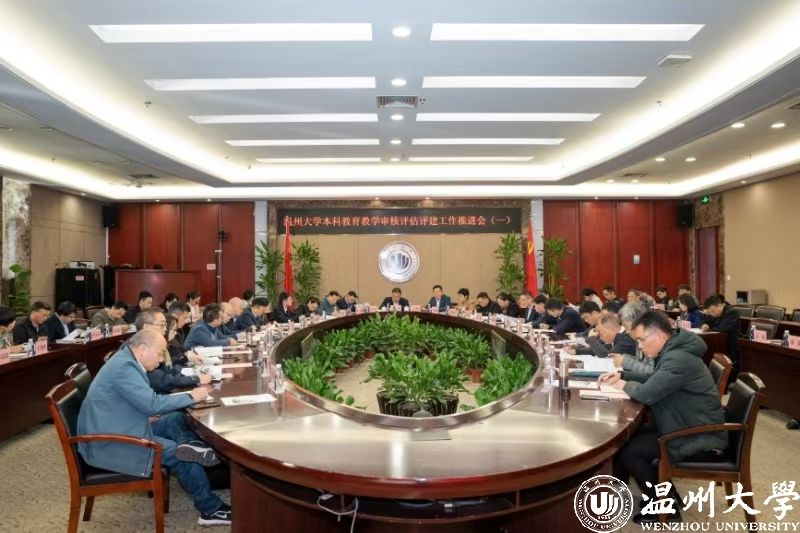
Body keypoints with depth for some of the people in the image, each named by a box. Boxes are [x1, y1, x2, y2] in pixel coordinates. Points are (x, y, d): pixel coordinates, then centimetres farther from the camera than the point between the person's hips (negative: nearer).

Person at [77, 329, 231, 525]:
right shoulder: (124, 367, -23)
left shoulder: (126, 361, 8)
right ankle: (211, 510, 0)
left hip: (121, 430, 10)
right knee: (182, 456, -11)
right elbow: (153, 404, -26)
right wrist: (191, 397, -16)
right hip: (109, 443, -10)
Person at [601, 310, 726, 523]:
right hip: (685, 427, 10)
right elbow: (653, 379, 21)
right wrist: (621, 375, 6)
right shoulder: (671, 352, 7)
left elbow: (647, 393, -30)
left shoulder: (679, 359, -27)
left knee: (628, 451, -15)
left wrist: (625, 385, -9)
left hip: (702, 439, -10)